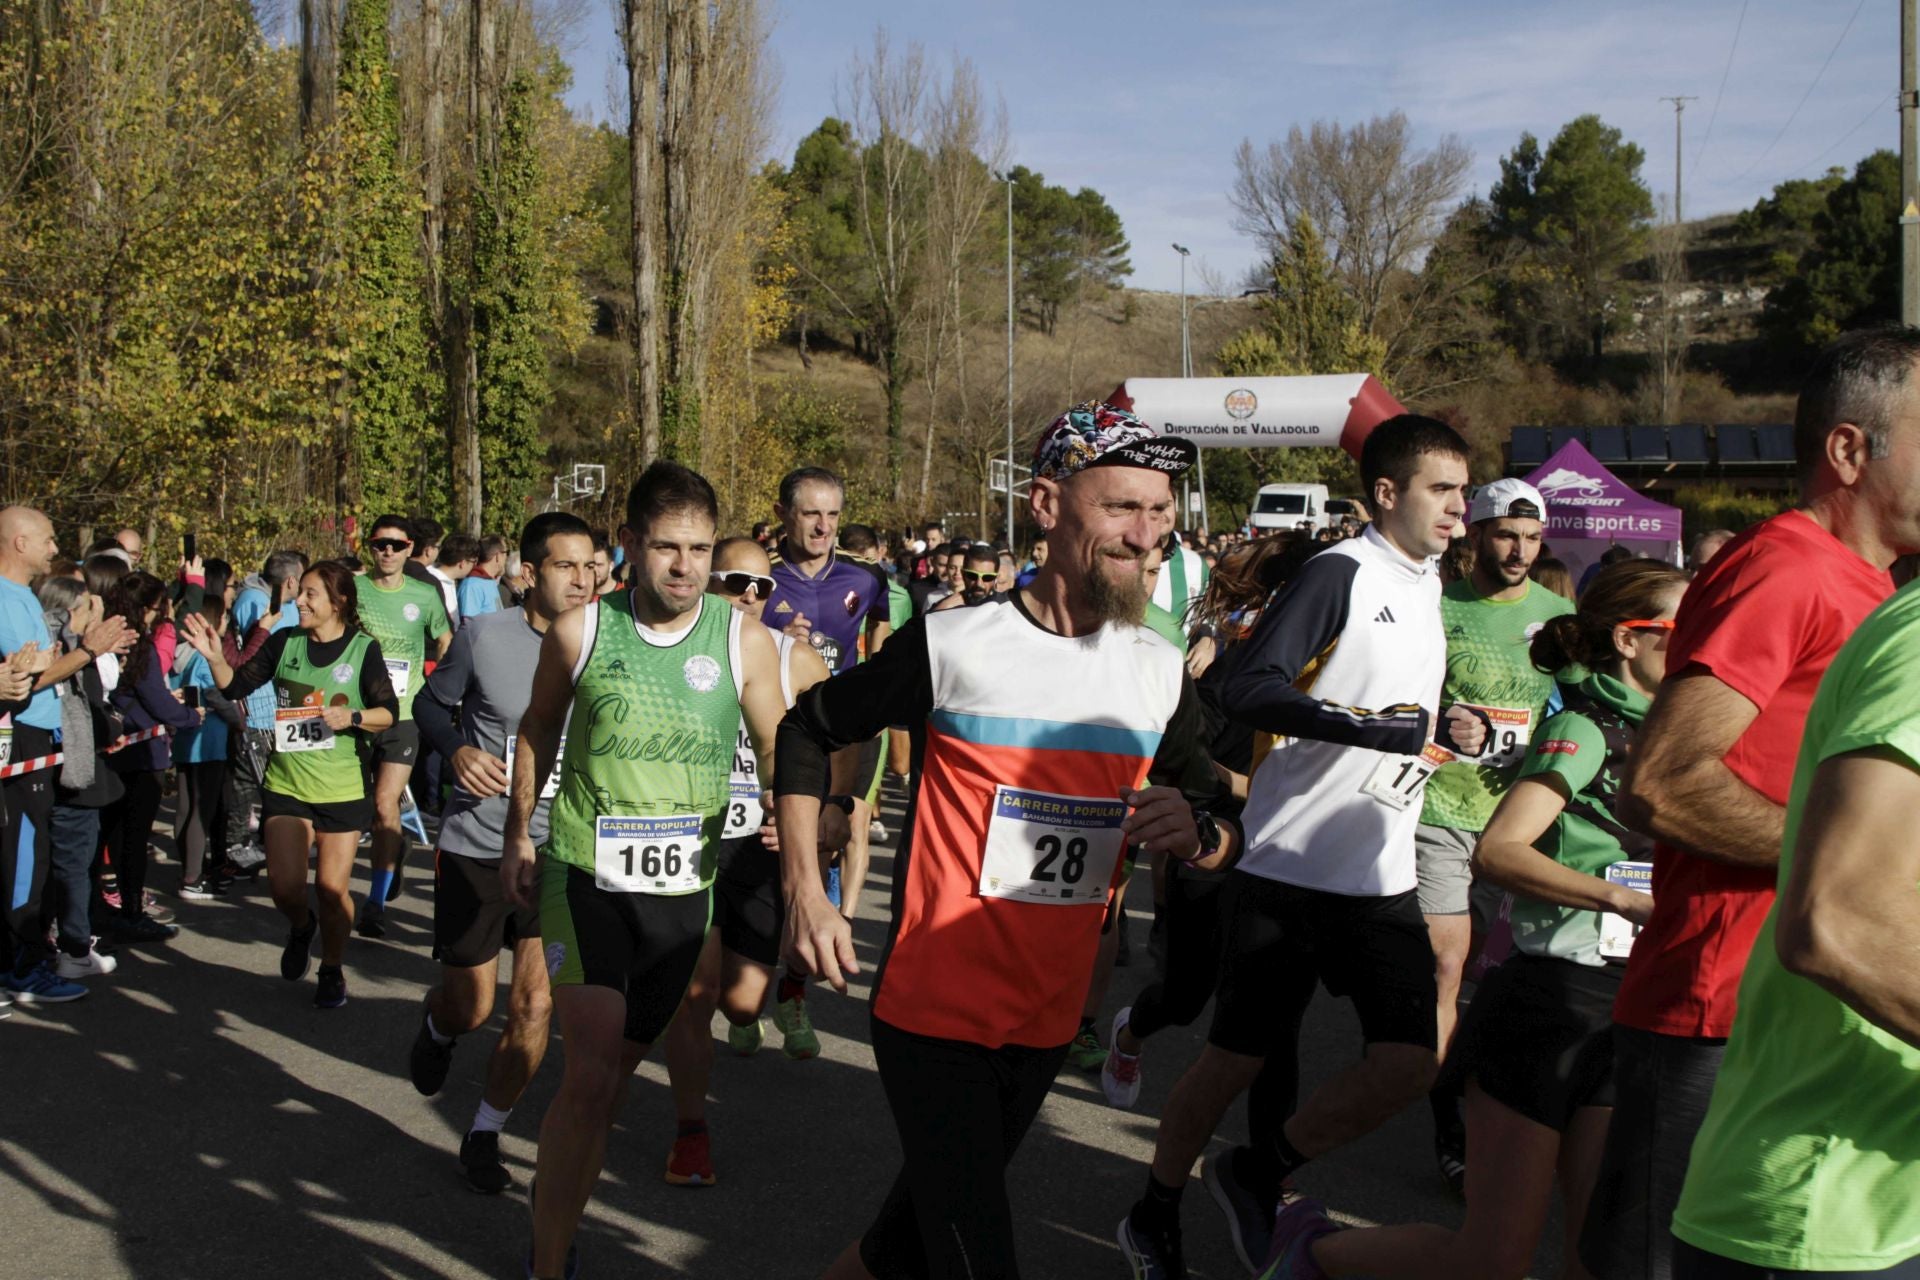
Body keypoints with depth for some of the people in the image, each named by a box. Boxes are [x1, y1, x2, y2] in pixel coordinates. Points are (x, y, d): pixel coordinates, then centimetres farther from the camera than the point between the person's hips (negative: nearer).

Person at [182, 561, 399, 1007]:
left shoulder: (363, 649, -5)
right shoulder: (285, 642, 3)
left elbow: (388, 713, -3)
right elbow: (237, 686, 3)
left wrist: (353, 716, -20)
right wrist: (215, 658, -14)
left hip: (342, 787, -2)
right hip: (286, 783, 2)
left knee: (332, 889, 2)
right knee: (284, 886, -7)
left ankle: (332, 971, 25)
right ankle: (301, 926, 29)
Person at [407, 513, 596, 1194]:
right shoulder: (485, 635, -10)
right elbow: (431, 703, 5)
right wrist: (458, 749, -13)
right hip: (477, 847, -1)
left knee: (535, 1005, -3)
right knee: (470, 1008, 9)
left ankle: (484, 1136, 19)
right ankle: (436, 1026, 48)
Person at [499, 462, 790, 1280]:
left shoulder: (744, 642, -3)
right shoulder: (580, 633, -3)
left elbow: (778, 753, 3)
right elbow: (538, 729, 13)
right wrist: (518, 836, 17)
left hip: (681, 890, 2)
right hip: (583, 878, -2)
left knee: (614, 1072, 11)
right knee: (590, 1075, -13)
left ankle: (556, 1206, 34)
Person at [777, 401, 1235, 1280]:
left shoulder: (1160, 674, 2)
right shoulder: (952, 646, -12)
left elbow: (1219, 826, 12)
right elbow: (807, 729, 0)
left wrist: (1196, 835, -13)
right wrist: (803, 891, -7)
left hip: (1047, 1022, 5)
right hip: (934, 1013, -5)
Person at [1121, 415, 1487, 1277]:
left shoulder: (1425, 585, 15)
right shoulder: (1340, 573, -11)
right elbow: (1246, 686, -23)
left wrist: (1445, 730, 8)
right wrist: (1373, 726, -26)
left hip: (1384, 878, 7)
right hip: (1289, 866, -7)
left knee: (1410, 1062, -4)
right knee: (1237, 1059, 2)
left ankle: (1255, 1177, 16)